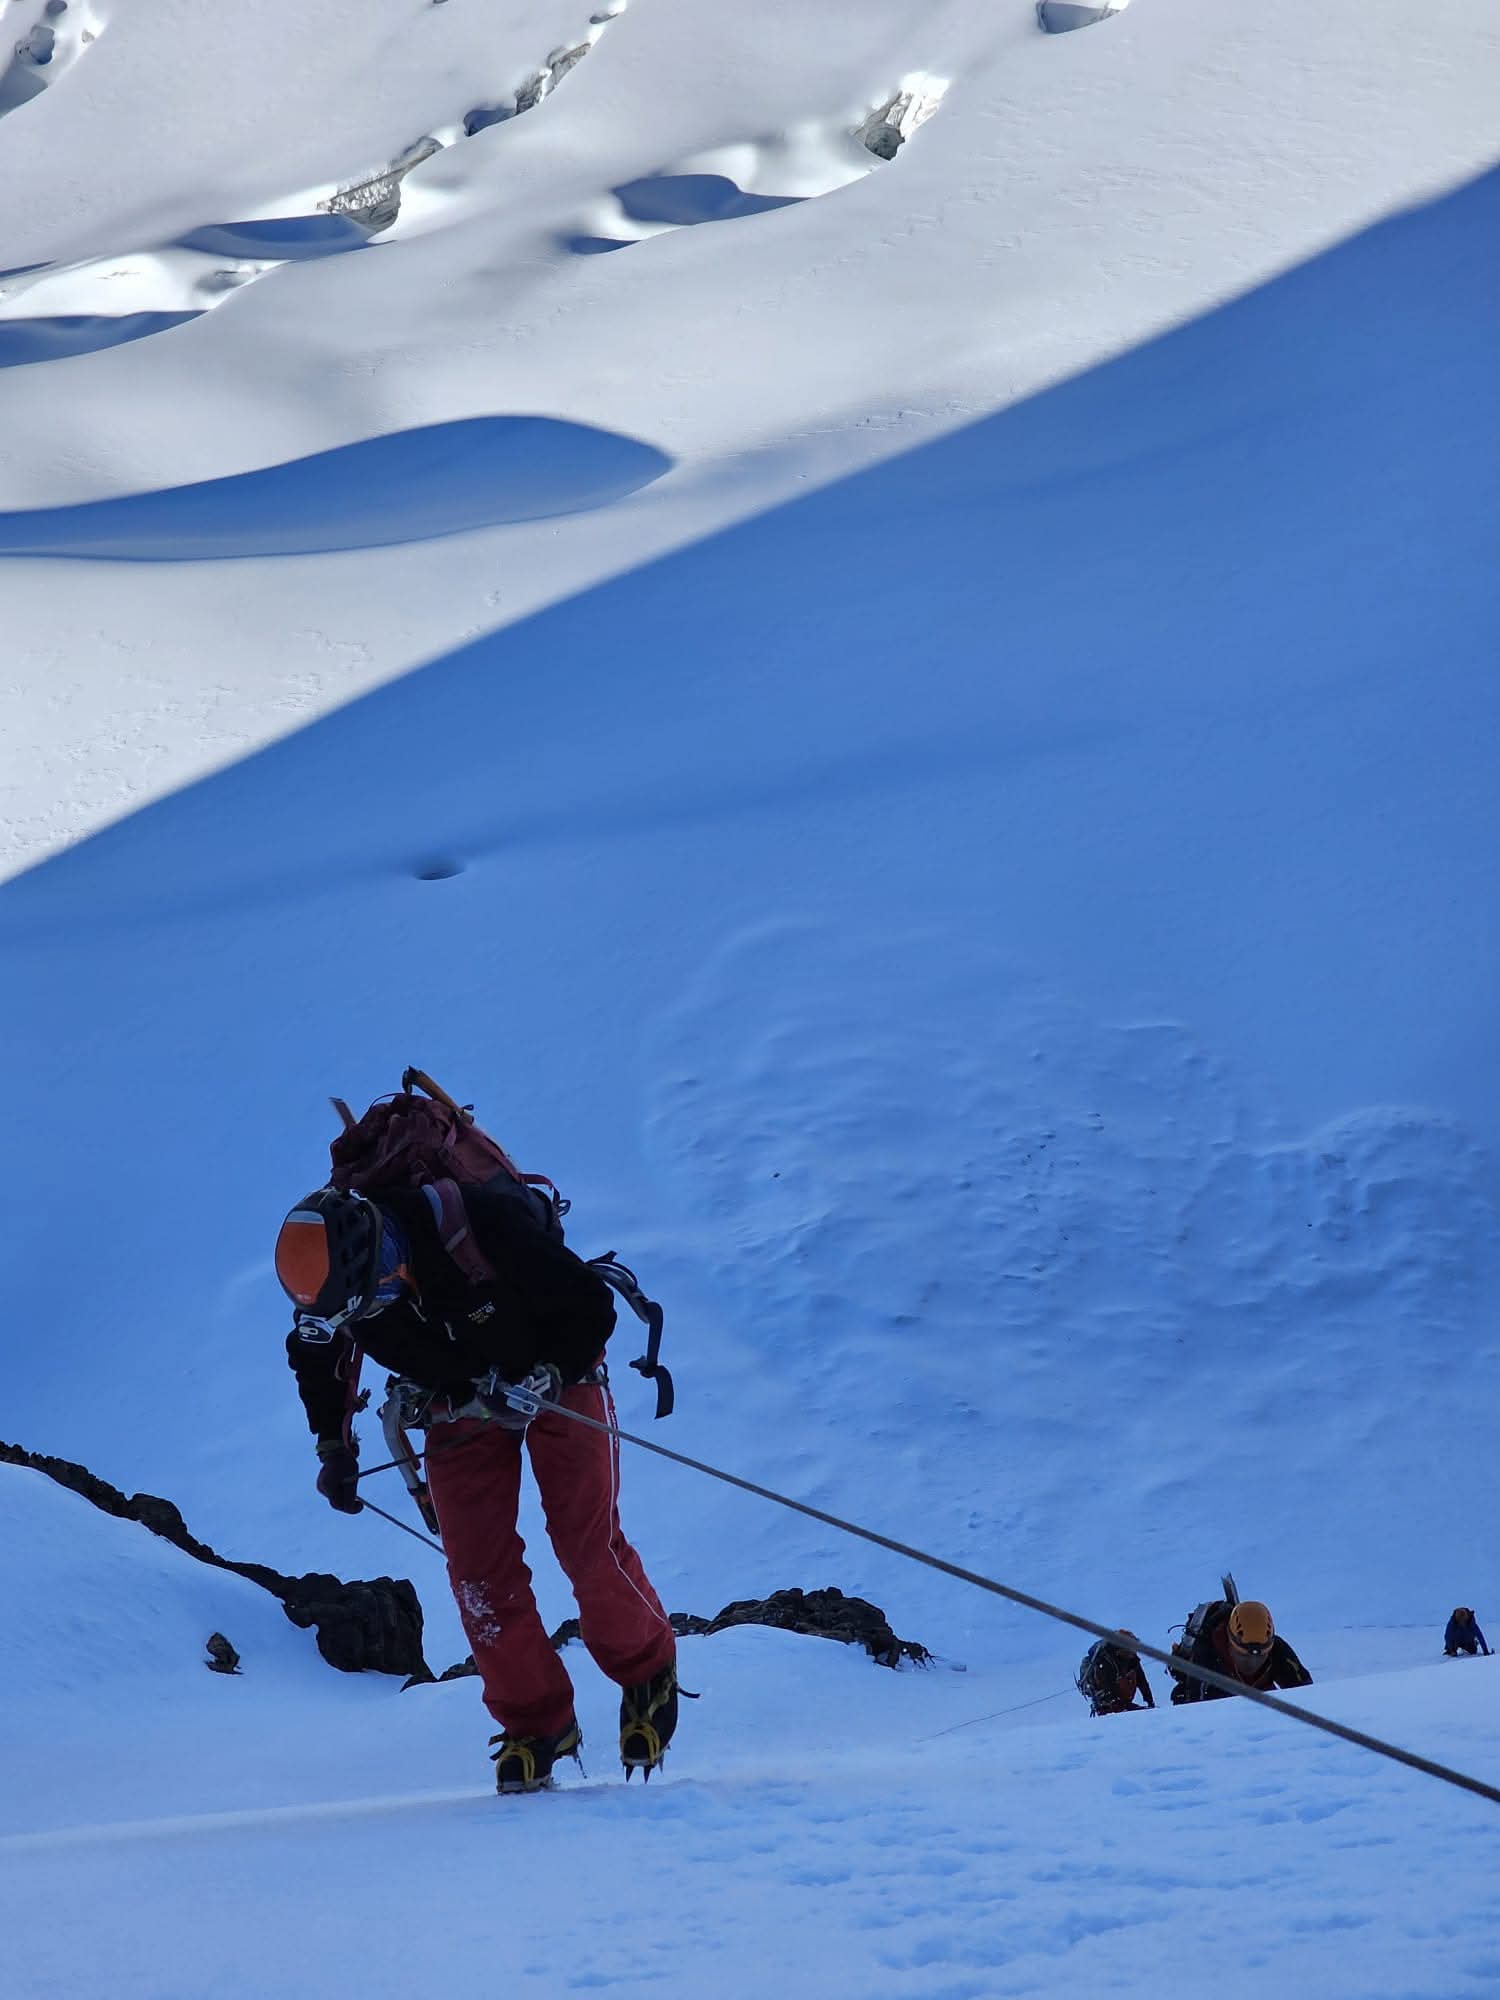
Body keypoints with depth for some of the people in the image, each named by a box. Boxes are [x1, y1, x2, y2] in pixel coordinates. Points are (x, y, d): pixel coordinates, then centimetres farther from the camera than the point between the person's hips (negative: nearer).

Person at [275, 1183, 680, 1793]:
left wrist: (540, 1383, -33)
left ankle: (649, 1673, 18)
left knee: (587, 1547, -8)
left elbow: (593, 1307, -24)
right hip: (457, 1402, 4)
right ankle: (536, 1725, 8)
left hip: (553, 1380, -3)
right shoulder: (329, 1275, -23)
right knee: (478, 1571, -6)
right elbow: (318, 1357, 3)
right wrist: (335, 1448, 1)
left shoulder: (482, 1228, -38)